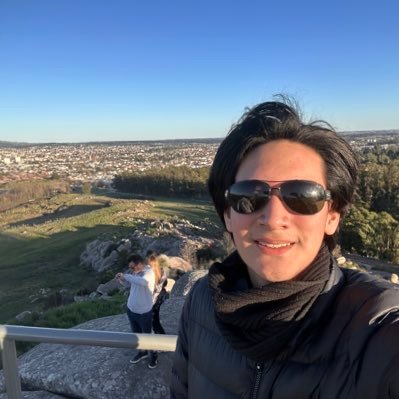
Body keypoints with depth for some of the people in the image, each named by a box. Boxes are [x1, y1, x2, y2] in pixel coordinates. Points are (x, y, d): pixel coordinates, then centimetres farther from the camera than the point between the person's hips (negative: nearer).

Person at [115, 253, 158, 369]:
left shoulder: (149, 272, -24)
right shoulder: (136, 273, -1)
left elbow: (143, 282, -45)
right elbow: (129, 282, 15)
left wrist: (126, 276, -38)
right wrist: (122, 279, -8)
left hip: (144, 313, -7)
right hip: (131, 310, 7)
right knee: (136, 334, 23)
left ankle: (153, 355, 36)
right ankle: (142, 352, 47)